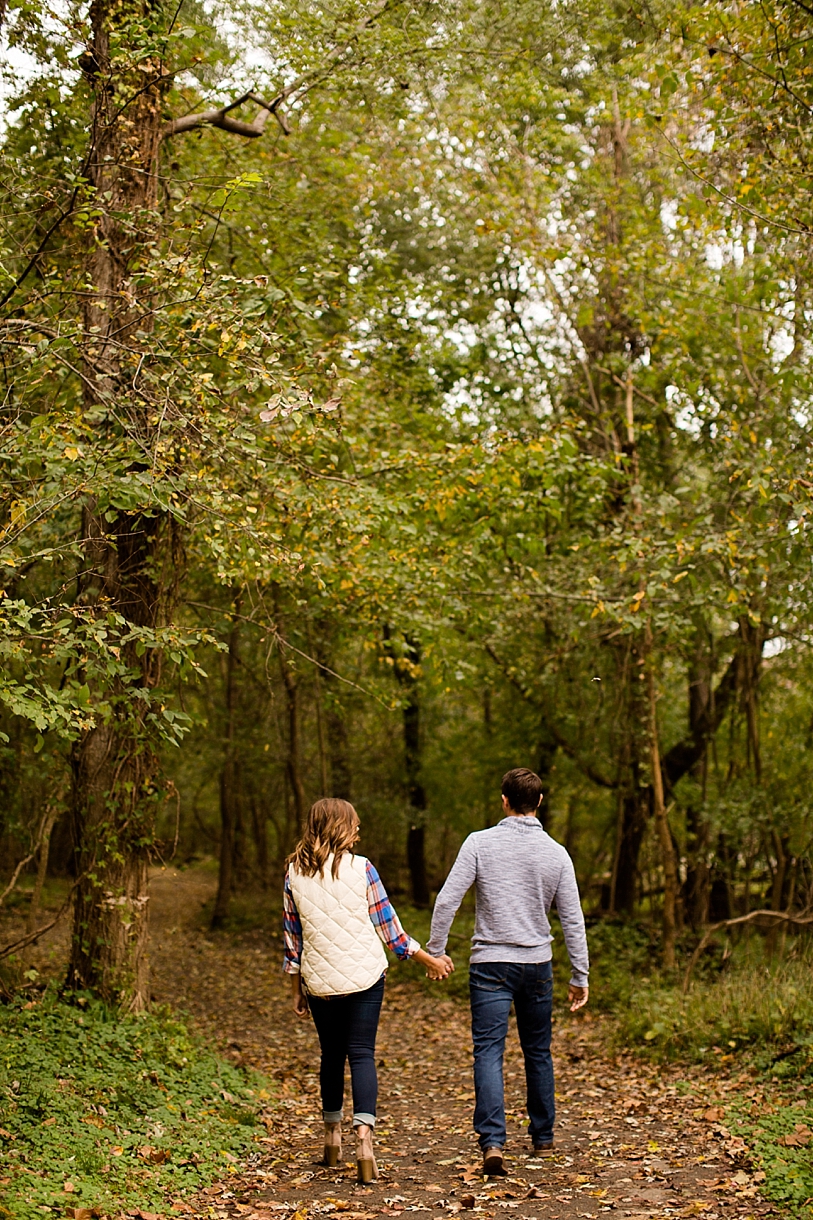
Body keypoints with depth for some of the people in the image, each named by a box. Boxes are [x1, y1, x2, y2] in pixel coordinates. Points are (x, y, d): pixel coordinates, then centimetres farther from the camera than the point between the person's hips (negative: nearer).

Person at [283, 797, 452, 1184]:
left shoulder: (294, 873, 1)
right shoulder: (360, 868, -7)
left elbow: (292, 936, 5)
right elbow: (388, 928, -3)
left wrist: (296, 990, 14)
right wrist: (430, 961, 8)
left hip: (318, 979, 3)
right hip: (364, 976, -3)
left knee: (331, 1054, 17)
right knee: (362, 1054, 0)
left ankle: (333, 1136, 28)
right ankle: (364, 1135, -17)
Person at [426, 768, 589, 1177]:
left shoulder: (480, 843, -7)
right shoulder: (556, 853, -1)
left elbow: (447, 900, -11)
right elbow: (573, 920, 2)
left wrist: (435, 951, 1)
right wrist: (580, 976, 10)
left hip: (490, 963, -2)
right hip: (537, 963, 3)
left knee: (488, 1052, -4)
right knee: (538, 1052, 16)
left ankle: (492, 1141, -18)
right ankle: (543, 1137, 28)